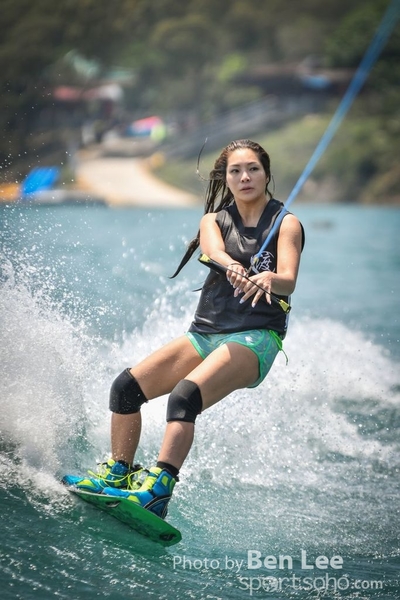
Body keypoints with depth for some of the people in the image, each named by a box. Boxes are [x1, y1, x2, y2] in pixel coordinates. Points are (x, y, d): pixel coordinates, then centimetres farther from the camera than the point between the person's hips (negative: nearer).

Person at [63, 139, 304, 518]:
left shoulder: (285, 223, 3)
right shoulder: (214, 220, 14)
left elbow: (289, 280, -14)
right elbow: (213, 249, -11)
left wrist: (269, 279, -39)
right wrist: (232, 267, -36)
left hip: (255, 337, -5)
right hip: (205, 331, 5)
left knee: (185, 395, -30)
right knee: (126, 386, -10)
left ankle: (157, 491, -38)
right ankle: (118, 474, 2)